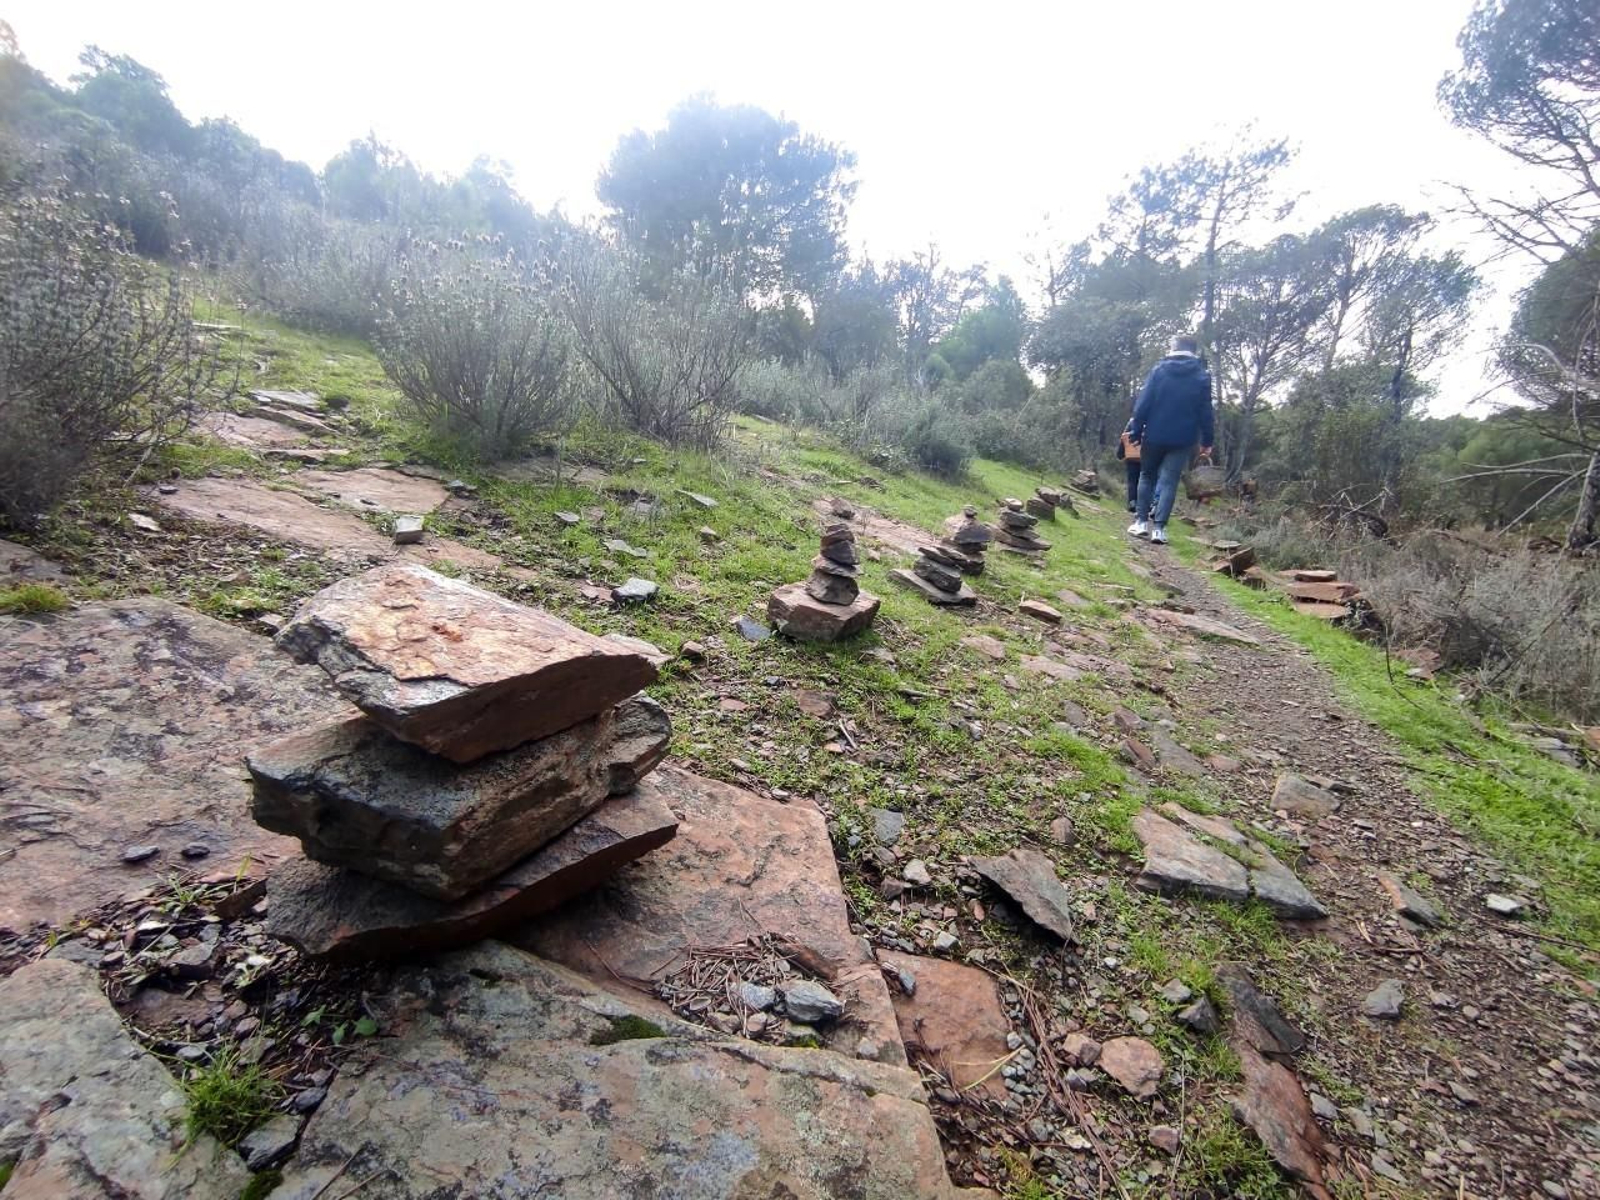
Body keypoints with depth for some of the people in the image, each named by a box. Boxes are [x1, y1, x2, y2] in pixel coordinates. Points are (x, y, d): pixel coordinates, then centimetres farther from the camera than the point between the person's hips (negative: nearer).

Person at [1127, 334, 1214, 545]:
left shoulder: (1159, 370, 0)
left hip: (1154, 435, 0)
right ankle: (1158, 528, -5)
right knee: (1169, 482, 2)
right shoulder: (1202, 376, 2)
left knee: (1147, 476, 14)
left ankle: (1141, 521, 9)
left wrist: (1136, 431, -1)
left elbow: (1143, 404, -5)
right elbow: (1205, 412, 2)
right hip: (1183, 439, 0)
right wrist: (1207, 441, 7)